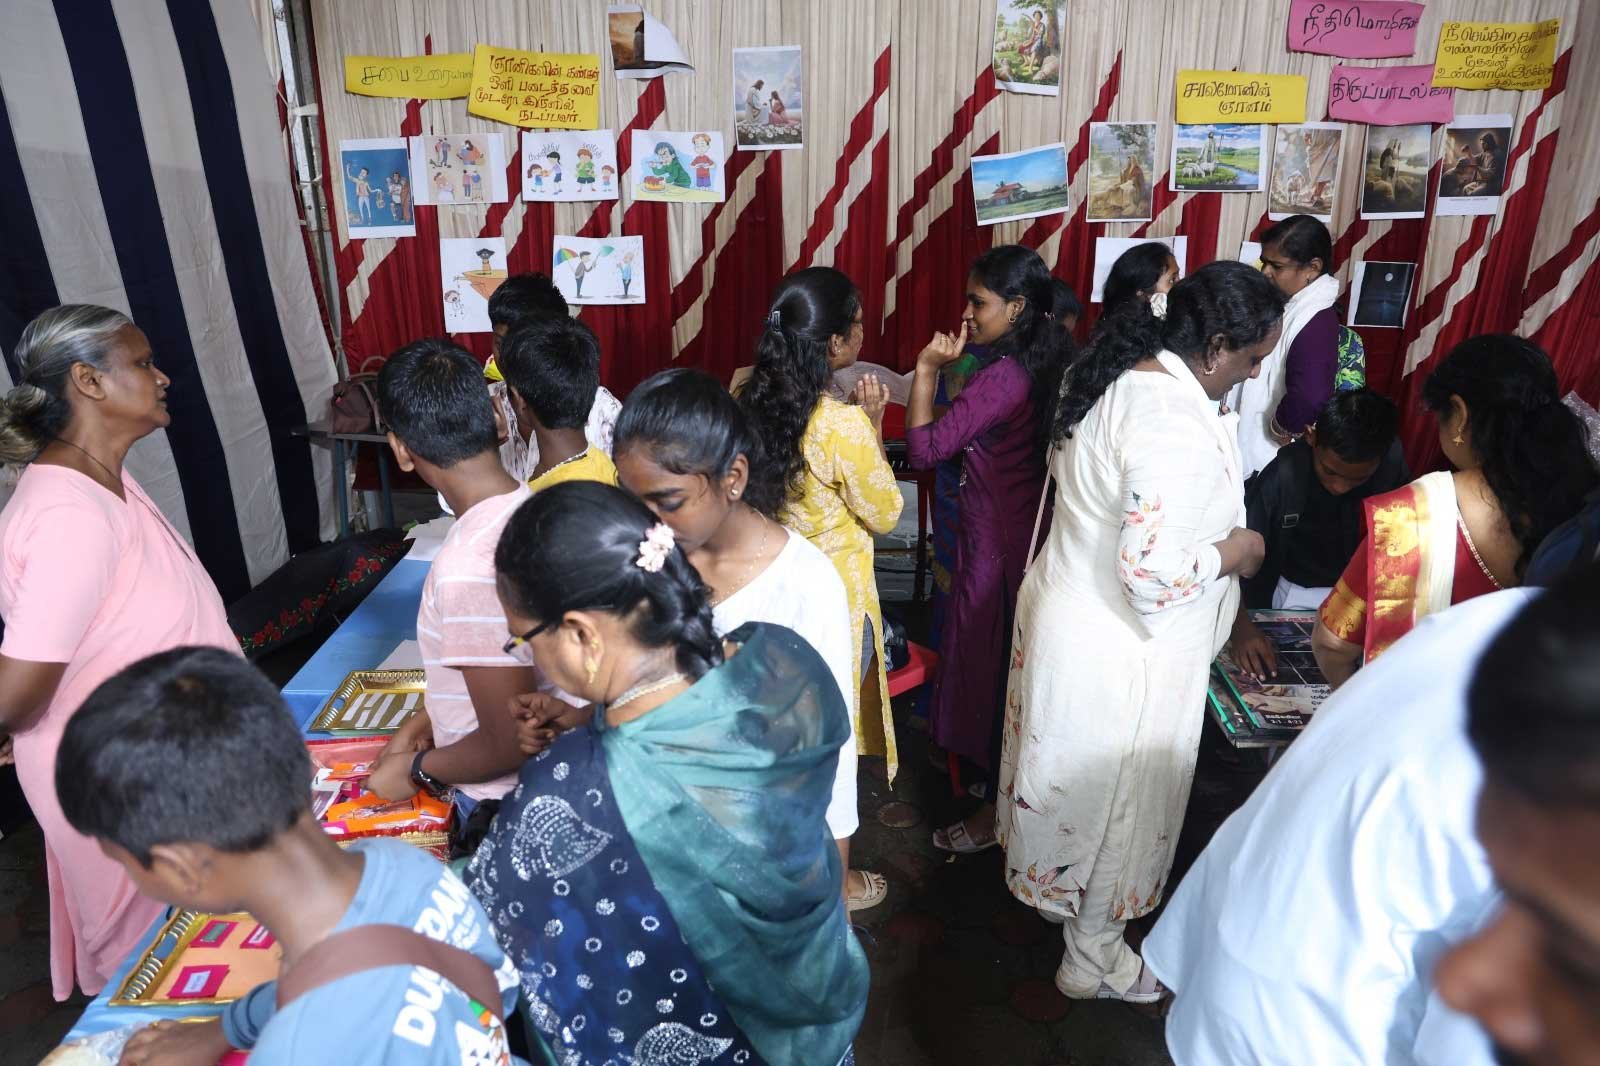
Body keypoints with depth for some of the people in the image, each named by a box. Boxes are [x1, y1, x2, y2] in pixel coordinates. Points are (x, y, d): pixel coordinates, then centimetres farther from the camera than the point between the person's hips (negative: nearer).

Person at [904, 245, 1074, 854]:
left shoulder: (1000, 379, -25)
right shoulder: (1047, 364, 3)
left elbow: (923, 449, -24)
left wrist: (928, 367, -19)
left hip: (996, 544, -9)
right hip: (1031, 534, 9)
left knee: (989, 665, 6)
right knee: (1016, 665, 22)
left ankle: (998, 809, 22)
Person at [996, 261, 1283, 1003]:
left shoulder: (1118, 375, 0)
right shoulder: (1176, 425, -29)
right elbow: (1152, 571, -31)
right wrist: (1233, 553, -13)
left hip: (1066, 610, 9)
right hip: (1117, 649, -9)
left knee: (1068, 774, 27)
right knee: (1113, 798, 11)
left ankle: (1051, 885, 51)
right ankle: (1093, 957, 33)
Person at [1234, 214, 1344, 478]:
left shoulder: (1315, 321, -23)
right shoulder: (1283, 302, 4)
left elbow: (1310, 398, -38)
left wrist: (1280, 430, -20)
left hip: (1270, 461, -8)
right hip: (1246, 447, 8)